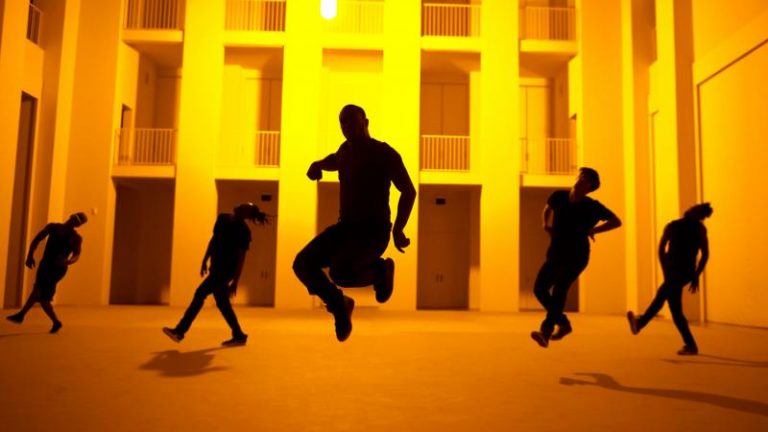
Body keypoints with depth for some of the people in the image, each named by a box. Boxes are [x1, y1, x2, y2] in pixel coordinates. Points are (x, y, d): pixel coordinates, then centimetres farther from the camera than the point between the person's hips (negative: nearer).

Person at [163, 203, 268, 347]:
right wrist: (205, 260, 18)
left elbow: (241, 257, -14)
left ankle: (180, 331, -1)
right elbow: (213, 240, 17)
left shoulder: (243, 231, -14)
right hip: (217, 267, 8)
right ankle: (239, 336, 19)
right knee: (222, 302, 11)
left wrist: (235, 281, -16)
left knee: (200, 294, -8)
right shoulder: (223, 218, 7)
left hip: (226, 269, -8)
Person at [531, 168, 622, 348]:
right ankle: (563, 323, 12)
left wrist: (593, 230, -4)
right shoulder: (559, 196, 0)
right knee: (539, 288, -7)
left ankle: (545, 331, -31)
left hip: (577, 256, -4)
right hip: (556, 254, 4)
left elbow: (616, 221, 4)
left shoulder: (592, 206, -7)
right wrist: (547, 224, 8)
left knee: (559, 288, -25)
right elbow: (547, 208, 24)